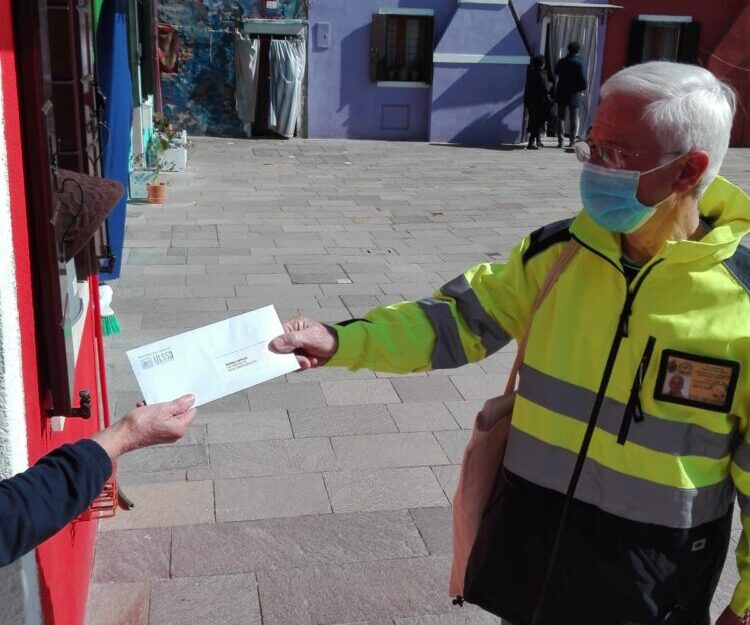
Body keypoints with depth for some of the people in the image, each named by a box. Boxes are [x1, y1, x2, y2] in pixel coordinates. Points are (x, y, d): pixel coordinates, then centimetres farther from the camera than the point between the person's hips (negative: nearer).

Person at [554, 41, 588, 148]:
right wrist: (584, 88, 5)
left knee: (561, 117, 7)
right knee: (574, 118, 7)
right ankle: (572, 141, 6)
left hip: (561, 94, 2)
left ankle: (560, 140, 1)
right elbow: (583, 79, -11)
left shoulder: (561, 62, 1)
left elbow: (556, 75, 10)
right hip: (574, 95, -2)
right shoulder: (579, 63, -10)